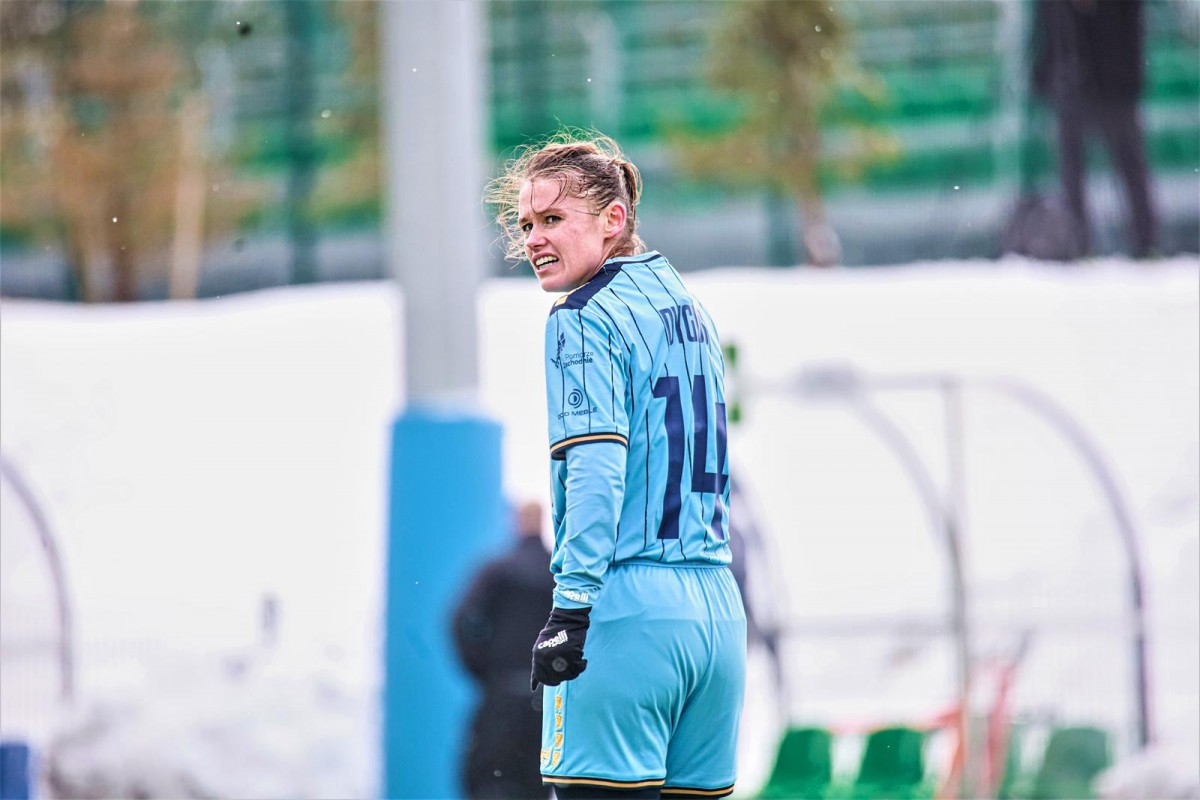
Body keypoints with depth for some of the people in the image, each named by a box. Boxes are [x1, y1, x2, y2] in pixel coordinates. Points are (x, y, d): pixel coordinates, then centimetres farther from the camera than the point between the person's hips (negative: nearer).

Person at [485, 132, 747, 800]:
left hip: (629, 604, -8)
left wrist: (570, 609, -20)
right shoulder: (684, 303, 18)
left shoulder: (586, 318, -7)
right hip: (716, 606, 8)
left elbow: (596, 470, -17)